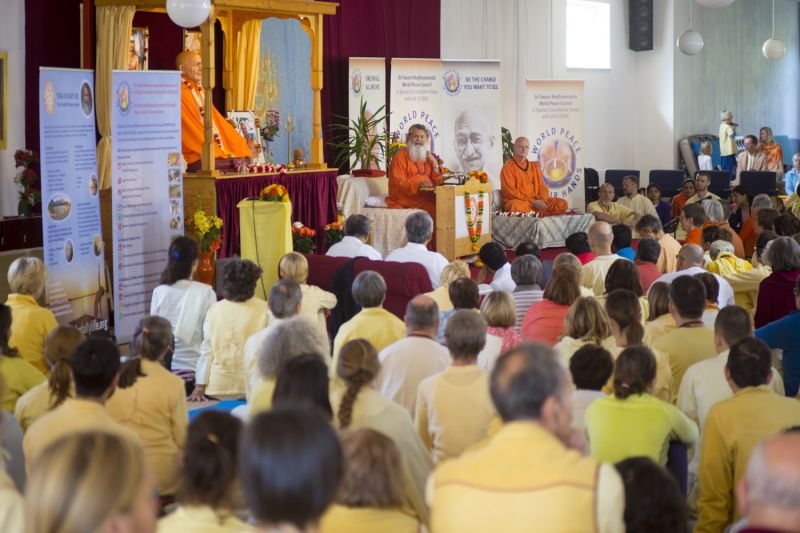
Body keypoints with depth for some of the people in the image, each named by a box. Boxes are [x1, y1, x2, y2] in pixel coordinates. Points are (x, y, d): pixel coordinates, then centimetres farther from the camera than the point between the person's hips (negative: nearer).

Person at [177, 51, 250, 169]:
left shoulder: (201, 92, 22)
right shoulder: (180, 94, -4)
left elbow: (218, 122, 21)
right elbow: (191, 129, -11)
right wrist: (217, 152, -14)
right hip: (197, 158, -8)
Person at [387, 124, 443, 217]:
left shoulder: (428, 156, 16)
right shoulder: (401, 156, -2)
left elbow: (437, 182, 14)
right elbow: (398, 183, -12)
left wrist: (435, 164, 0)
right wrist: (418, 184, -25)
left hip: (425, 198, 6)